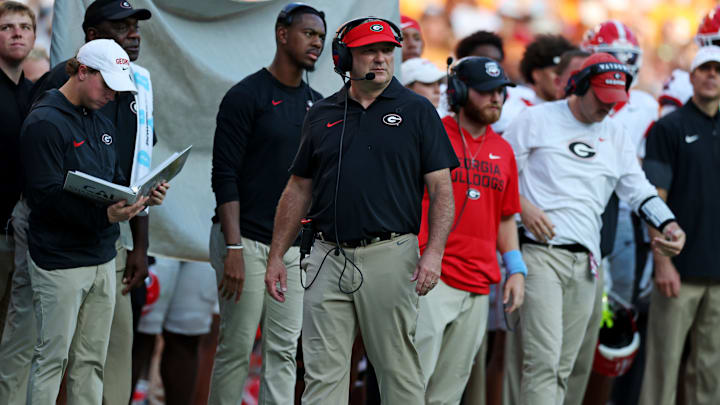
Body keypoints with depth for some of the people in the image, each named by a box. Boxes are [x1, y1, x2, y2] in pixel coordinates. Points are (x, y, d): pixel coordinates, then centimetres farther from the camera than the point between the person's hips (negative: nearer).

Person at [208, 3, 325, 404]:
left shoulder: (317, 104, 12)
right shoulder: (246, 96, -7)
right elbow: (225, 176, -12)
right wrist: (233, 248, -19)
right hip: (248, 241, -6)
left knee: (284, 350, 5)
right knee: (237, 348, -4)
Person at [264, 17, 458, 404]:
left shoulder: (416, 111, 3)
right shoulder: (321, 115, 12)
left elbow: (441, 188, -2)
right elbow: (298, 190, 16)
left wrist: (434, 252, -14)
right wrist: (276, 257, 11)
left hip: (390, 256, -3)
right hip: (328, 257, 3)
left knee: (400, 372, 2)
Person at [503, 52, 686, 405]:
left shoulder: (615, 134, 19)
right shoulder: (538, 120, 4)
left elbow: (637, 189, 17)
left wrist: (668, 225, 1)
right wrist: (523, 207, -10)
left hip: (585, 262, 6)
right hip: (541, 253, -6)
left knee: (563, 366, 4)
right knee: (544, 359, -17)